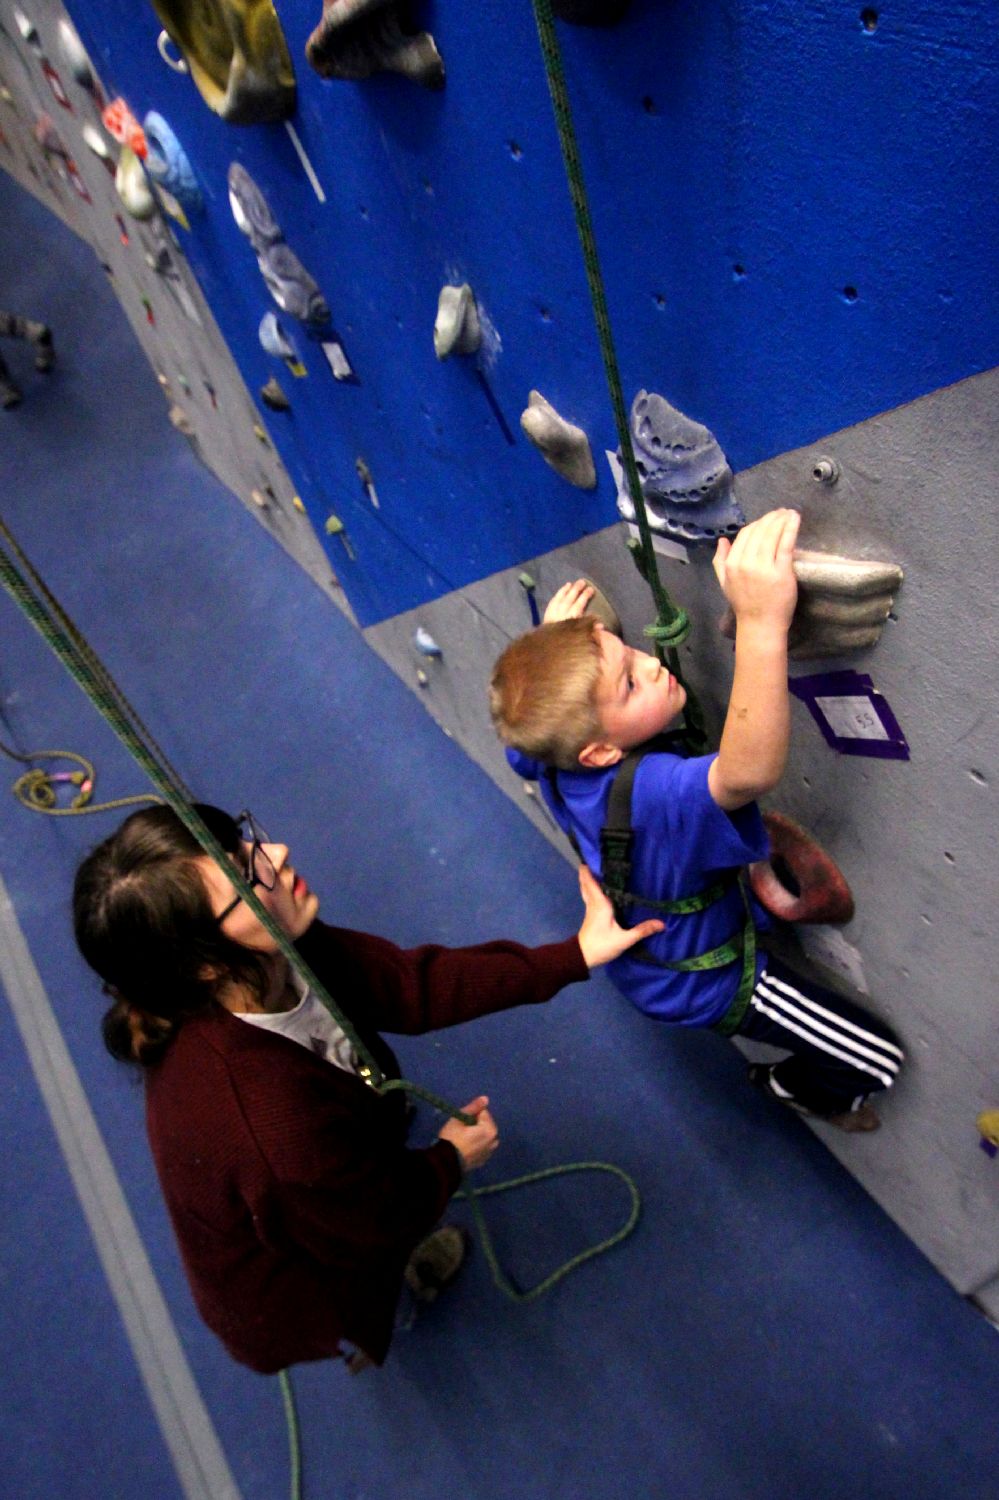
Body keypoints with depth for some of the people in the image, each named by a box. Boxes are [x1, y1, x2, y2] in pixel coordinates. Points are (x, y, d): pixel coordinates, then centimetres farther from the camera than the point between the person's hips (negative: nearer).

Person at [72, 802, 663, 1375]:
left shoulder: (277, 957, -27)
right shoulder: (273, 1122, -47)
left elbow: (410, 984, -19)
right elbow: (375, 1223, -27)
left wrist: (574, 954, -18)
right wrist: (452, 1158, -8)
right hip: (295, 1308, -5)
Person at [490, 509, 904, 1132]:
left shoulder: (552, 759, -23)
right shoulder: (647, 791, -48)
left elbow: (521, 733, 2)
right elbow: (748, 773, -67)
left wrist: (552, 637, 3)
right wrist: (761, 623, -73)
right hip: (707, 983, -7)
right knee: (878, 1058, 7)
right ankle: (791, 1084, 39)